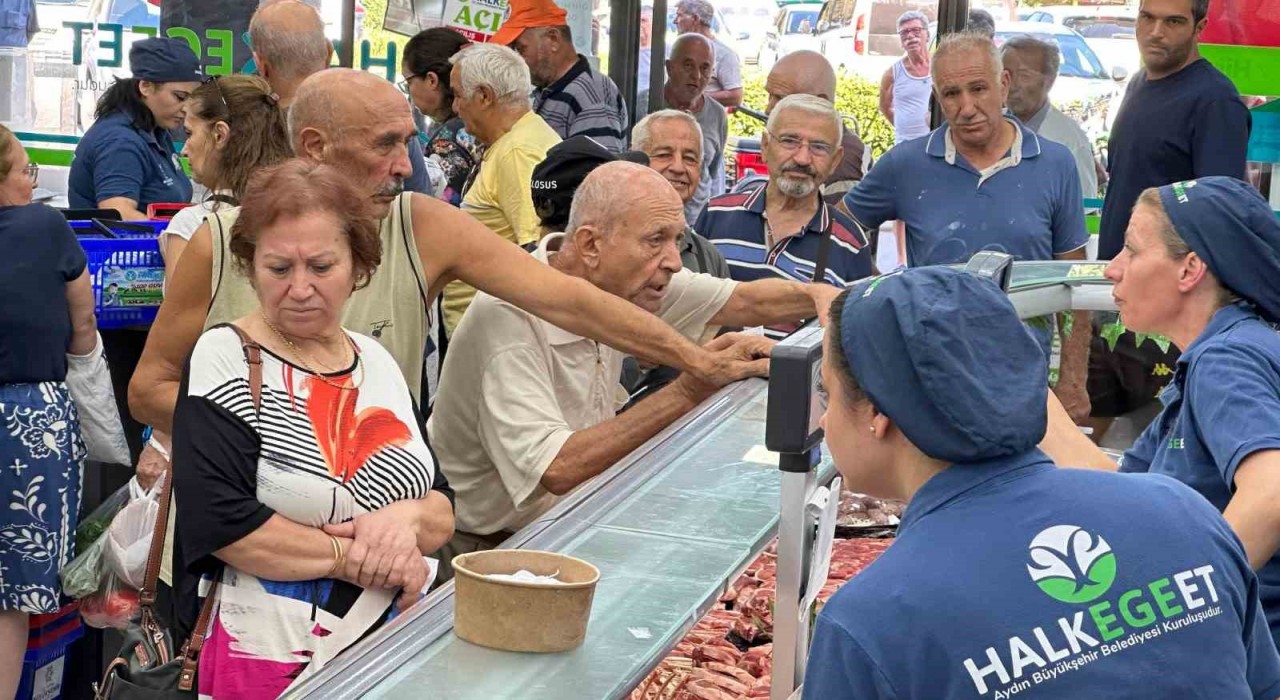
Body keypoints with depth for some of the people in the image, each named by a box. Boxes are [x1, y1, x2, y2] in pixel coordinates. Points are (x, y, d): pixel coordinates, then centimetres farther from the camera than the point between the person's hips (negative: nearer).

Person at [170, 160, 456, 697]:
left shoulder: (377, 362, 6)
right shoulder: (225, 361, -10)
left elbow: (443, 514, 6)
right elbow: (219, 522, -21)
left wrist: (408, 519, -15)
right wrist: (357, 558, -16)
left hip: (396, 647, 6)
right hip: (268, 657, -5)